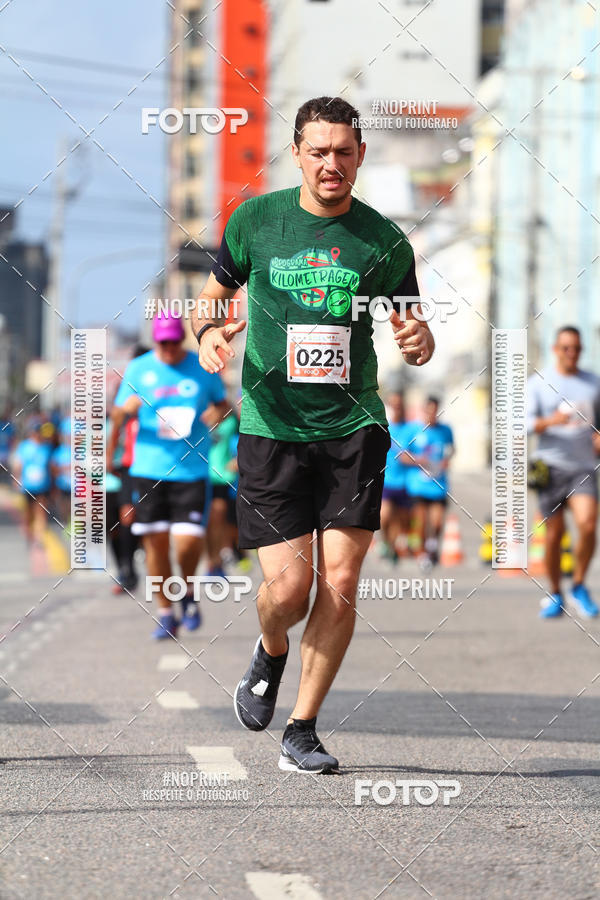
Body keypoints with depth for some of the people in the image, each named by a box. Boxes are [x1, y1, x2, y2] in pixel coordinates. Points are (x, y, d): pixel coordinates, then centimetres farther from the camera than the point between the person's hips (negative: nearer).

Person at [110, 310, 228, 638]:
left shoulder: (203, 367, 5)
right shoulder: (138, 369, 5)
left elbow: (223, 403, 17)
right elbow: (117, 416, 8)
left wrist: (218, 412, -7)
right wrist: (125, 411, -15)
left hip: (192, 470, -1)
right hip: (149, 471, 1)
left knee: (188, 542, -11)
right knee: (155, 541, 1)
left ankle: (188, 592, 20)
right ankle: (165, 612, 16)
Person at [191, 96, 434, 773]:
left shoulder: (384, 241, 3)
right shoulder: (255, 220, 3)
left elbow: (414, 333, 11)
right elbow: (212, 293, 15)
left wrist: (418, 342, -13)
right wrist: (207, 330, -7)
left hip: (353, 428, 1)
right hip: (271, 428, -1)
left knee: (340, 581, -7)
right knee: (288, 586, -9)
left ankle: (302, 731, 7)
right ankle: (271, 653, 28)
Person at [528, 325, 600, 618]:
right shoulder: (538, 383, 4)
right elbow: (525, 423, -5)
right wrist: (551, 421, -24)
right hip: (551, 465, -1)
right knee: (554, 533, 1)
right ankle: (554, 595, 17)